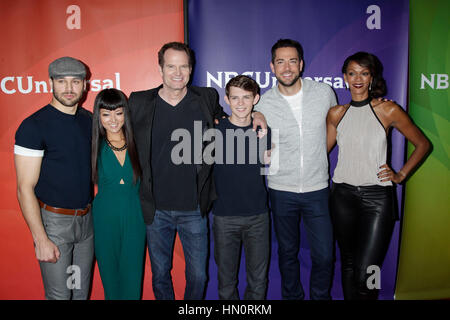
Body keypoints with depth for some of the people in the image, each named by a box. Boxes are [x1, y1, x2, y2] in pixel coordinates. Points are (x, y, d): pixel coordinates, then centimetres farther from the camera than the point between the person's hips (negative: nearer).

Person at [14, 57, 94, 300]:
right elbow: (25, 188, -14)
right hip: (53, 220, -5)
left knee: (82, 289, 18)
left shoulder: (89, 120, 4)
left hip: (87, 218, 5)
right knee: (59, 293, 7)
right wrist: (41, 239, -17)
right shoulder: (34, 126, -14)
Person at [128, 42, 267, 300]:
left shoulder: (207, 98, 0)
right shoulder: (139, 103, -3)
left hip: (194, 210, 0)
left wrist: (251, 117, 0)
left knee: (198, 276, 11)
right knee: (160, 274, 16)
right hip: (156, 210, 0)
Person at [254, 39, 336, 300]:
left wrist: (318, 152, 11)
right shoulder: (263, 104, -5)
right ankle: (292, 296, 37)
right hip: (281, 191, 0)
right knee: (287, 253, 15)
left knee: (324, 256, 4)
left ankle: (321, 296, 31)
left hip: (317, 189, 0)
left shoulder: (324, 92, -4)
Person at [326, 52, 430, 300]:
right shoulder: (336, 114, 6)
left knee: (365, 275, -8)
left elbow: (422, 144, 7)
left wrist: (401, 175, 0)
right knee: (348, 264, 15)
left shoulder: (388, 110, -3)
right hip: (343, 196, 3)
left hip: (377, 198, -3)